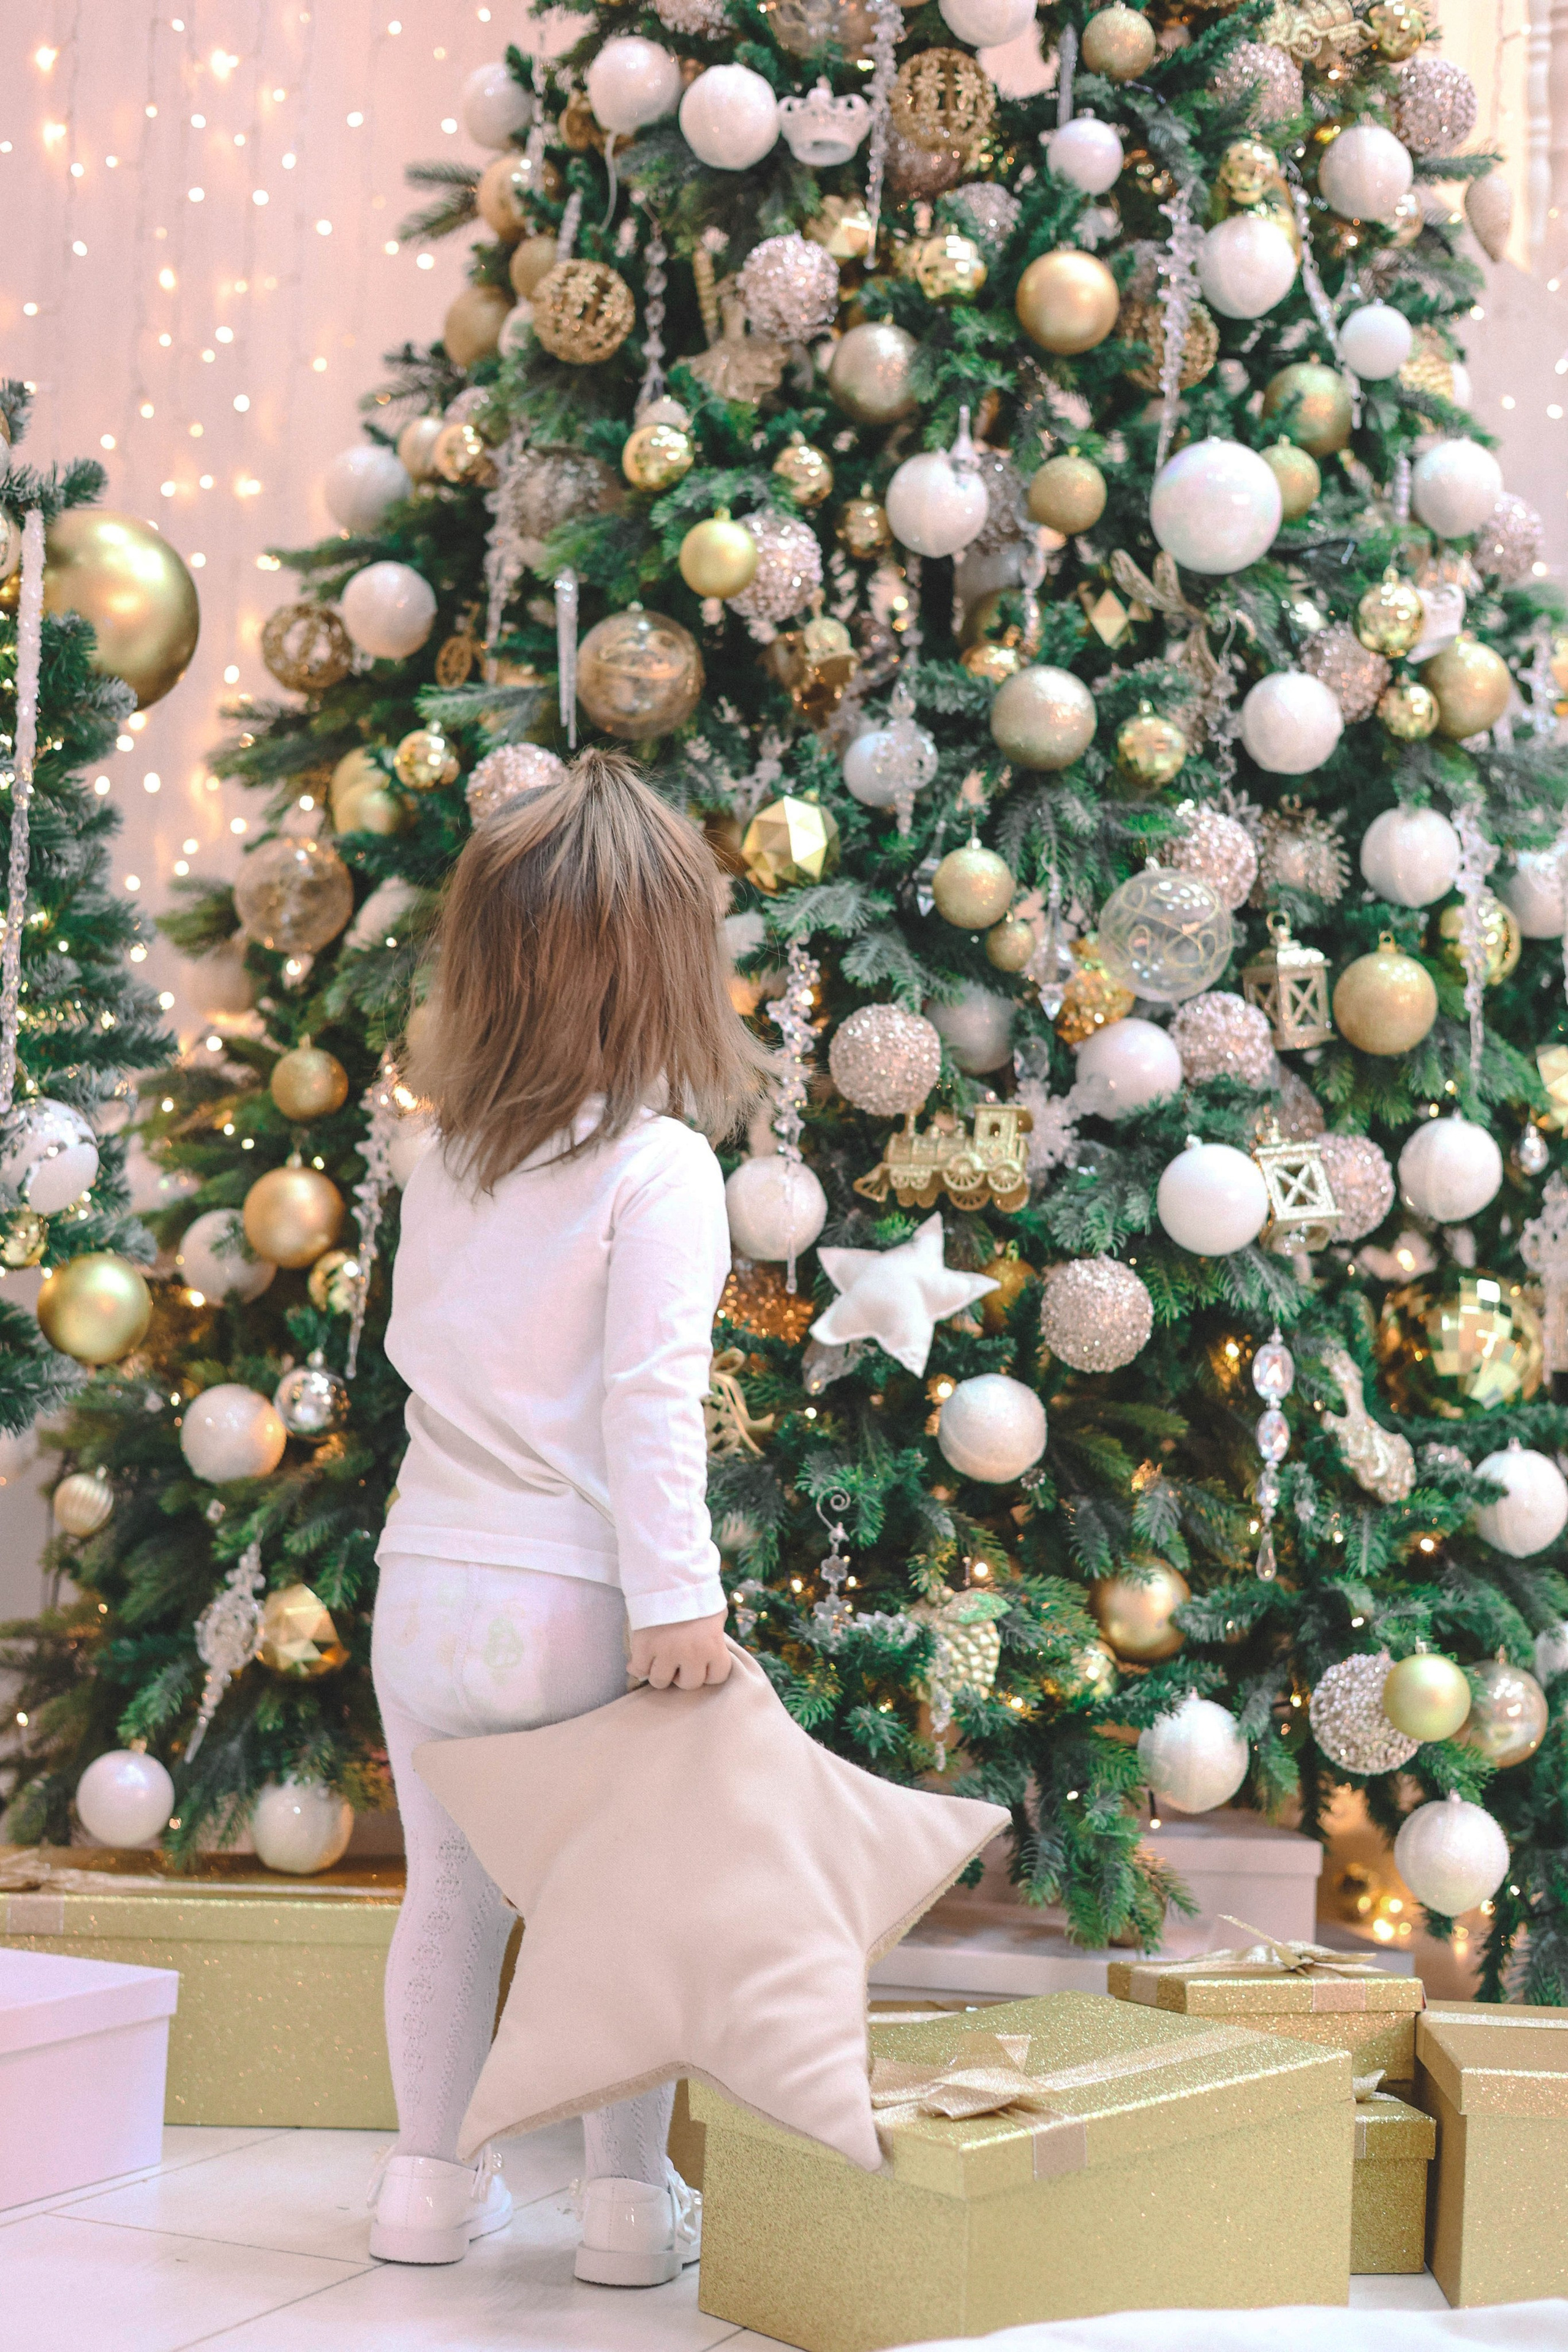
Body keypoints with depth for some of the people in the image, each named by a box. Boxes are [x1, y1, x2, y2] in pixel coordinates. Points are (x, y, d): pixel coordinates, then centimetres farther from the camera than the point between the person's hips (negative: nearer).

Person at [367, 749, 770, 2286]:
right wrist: (677, 1597, -18)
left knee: (447, 1891, 19)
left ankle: (430, 2181, 30)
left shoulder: (444, 1161, 5)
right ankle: (630, 2200, 21)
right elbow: (650, 1398, -18)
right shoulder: (659, 1166, -13)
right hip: (575, 1601, -5)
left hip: (425, 1585, 5)